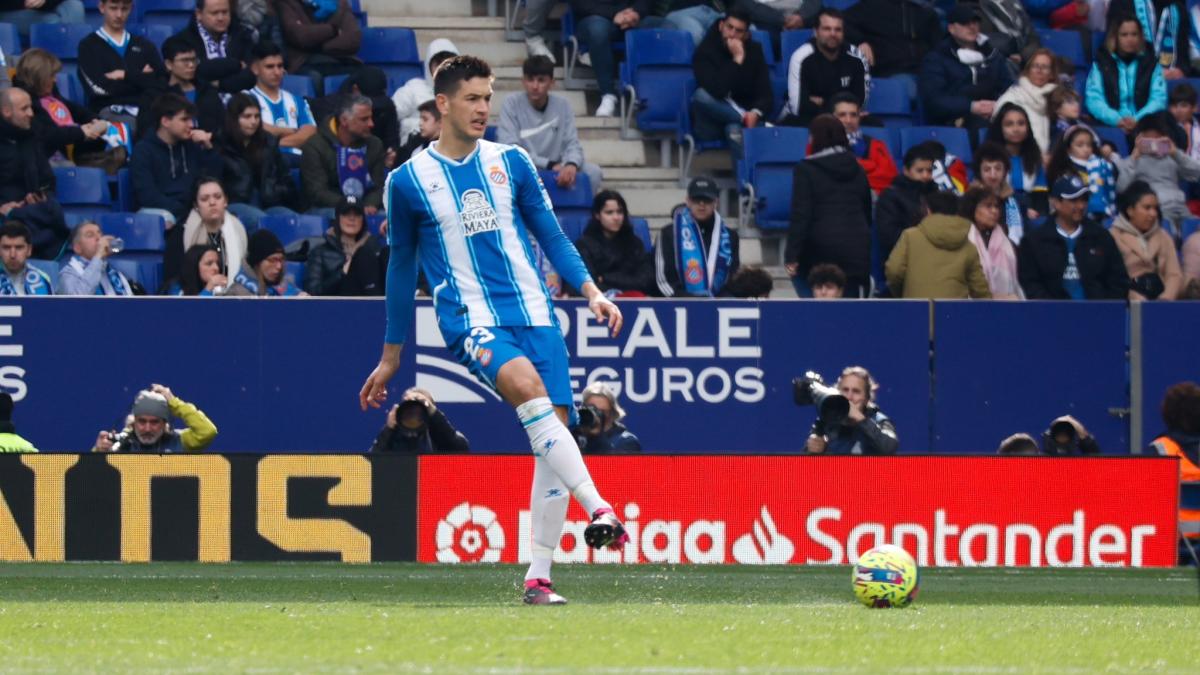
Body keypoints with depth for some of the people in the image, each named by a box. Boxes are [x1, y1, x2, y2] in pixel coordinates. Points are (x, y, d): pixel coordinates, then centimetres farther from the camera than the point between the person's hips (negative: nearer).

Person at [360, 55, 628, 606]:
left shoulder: (511, 163, 11)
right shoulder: (408, 182, 4)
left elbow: (551, 235, 17)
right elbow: (402, 267, 14)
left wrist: (591, 291, 1)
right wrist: (390, 358, 19)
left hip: (533, 313, 4)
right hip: (470, 320, -4)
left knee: (554, 428, -7)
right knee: (527, 385, -32)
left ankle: (538, 575, 1)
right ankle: (598, 511, -40)